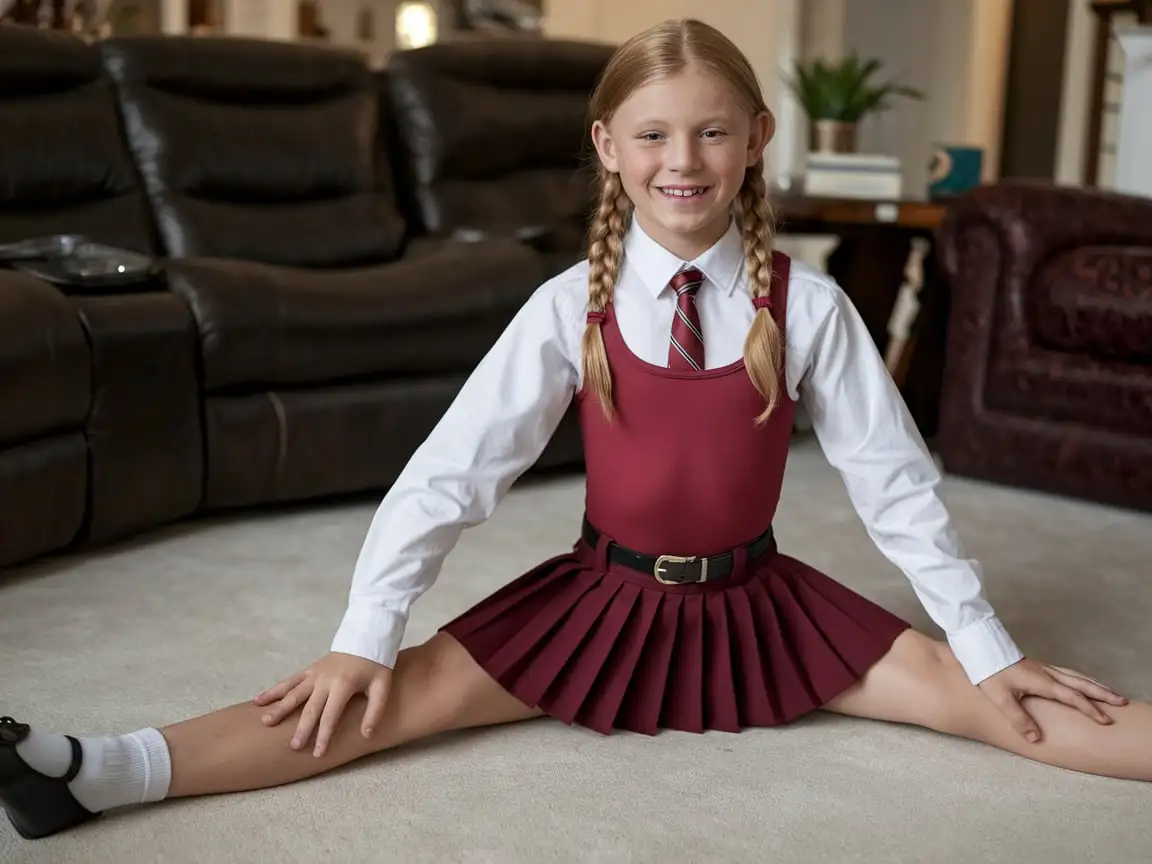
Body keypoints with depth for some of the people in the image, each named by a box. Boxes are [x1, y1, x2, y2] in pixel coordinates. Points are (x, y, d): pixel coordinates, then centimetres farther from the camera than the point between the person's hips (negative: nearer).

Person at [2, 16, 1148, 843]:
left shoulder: (806, 306, -10)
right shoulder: (571, 308, -11)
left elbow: (894, 478, -5)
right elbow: (451, 470, -14)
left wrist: (987, 645, -4)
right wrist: (363, 641, -19)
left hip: (755, 602, 2)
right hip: (603, 597, -1)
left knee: (967, 695, -10)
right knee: (413, 687, -16)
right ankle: (108, 774, -26)